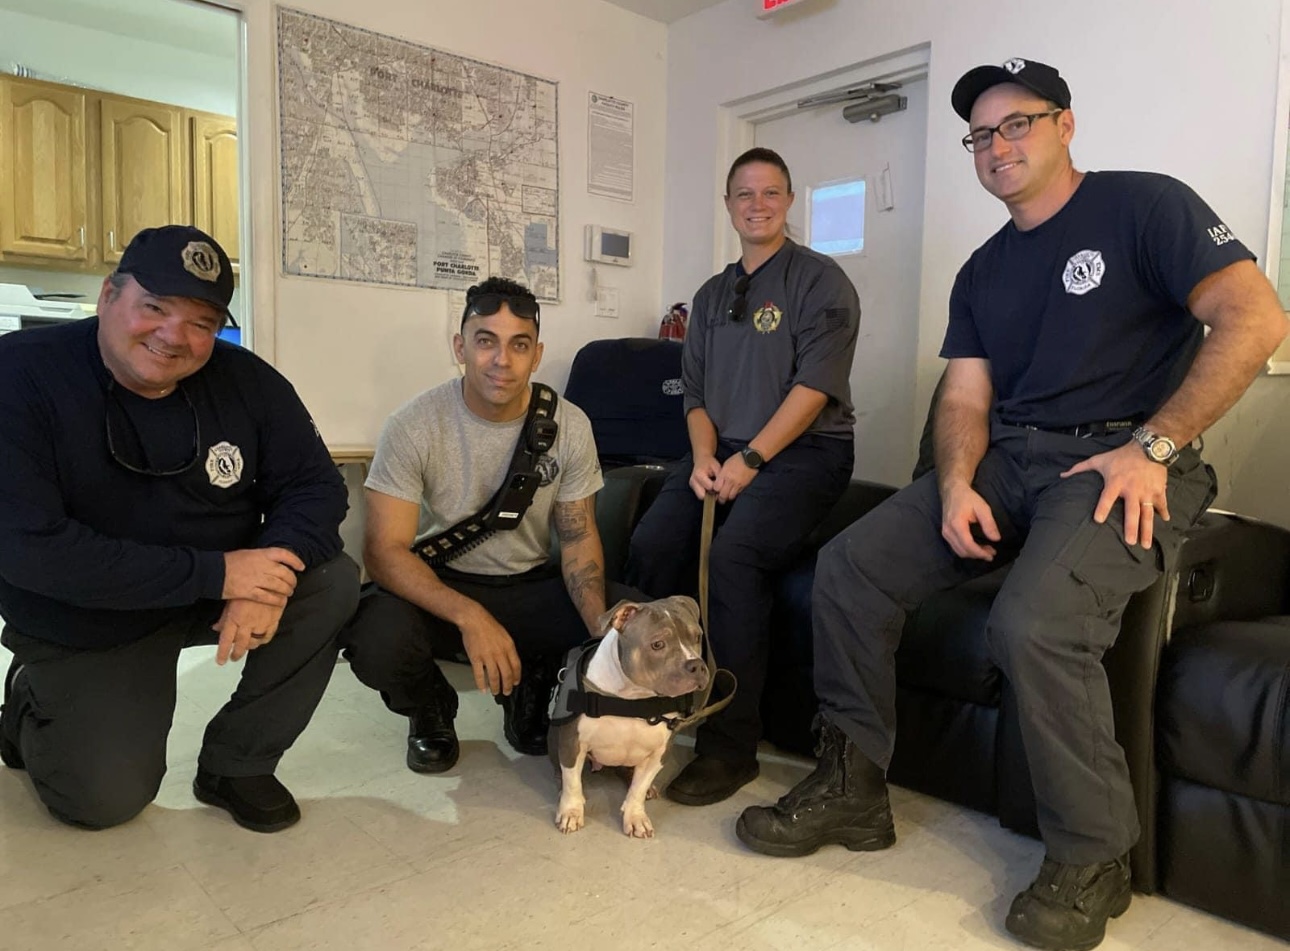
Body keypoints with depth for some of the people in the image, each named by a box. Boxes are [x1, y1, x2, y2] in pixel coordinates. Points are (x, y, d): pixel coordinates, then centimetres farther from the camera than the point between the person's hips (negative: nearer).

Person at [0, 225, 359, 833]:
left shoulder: (246, 381, -11)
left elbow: (314, 485, -10)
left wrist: (269, 580, -31)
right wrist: (214, 573, -33)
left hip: (221, 588, 3)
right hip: (86, 623, -3)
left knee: (331, 585, -21)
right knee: (106, 801, -8)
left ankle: (235, 765, -2)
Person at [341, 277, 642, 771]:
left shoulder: (569, 424, -8)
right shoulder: (414, 425, -16)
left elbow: (579, 536, -2)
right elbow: (384, 549, -20)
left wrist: (601, 625, -22)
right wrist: (469, 617, -35)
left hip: (531, 588, 3)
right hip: (439, 586, -2)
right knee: (375, 638, -34)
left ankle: (532, 694, 10)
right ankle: (431, 709, 5)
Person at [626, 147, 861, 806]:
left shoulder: (820, 280, 2)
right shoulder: (712, 295, 21)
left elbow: (815, 386, -10)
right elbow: (695, 391, 17)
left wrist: (749, 459, -17)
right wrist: (704, 455, -3)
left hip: (805, 449, -5)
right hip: (724, 450, 6)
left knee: (734, 553, -31)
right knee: (650, 546, -22)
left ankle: (729, 746, -21)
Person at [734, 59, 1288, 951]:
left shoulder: (1143, 205, -1)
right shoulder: (983, 272, 17)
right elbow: (965, 398, 11)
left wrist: (1152, 446, -17)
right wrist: (956, 484, -9)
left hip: (1123, 462, -6)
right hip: (1007, 459, 7)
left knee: (1033, 619, -33)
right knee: (849, 566, -8)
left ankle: (1091, 860, -8)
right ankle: (853, 789, 4)